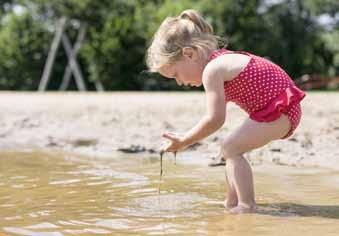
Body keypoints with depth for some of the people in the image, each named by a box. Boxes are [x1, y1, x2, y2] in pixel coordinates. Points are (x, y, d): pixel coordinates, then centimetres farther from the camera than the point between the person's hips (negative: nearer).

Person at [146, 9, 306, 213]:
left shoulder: (211, 70, -18)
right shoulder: (222, 61, 13)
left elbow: (215, 119, -20)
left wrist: (183, 141, -9)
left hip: (280, 110, -11)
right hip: (281, 109, 11)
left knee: (230, 148, -15)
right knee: (232, 148, 17)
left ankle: (247, 206, -17)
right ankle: (233, 203, 26)